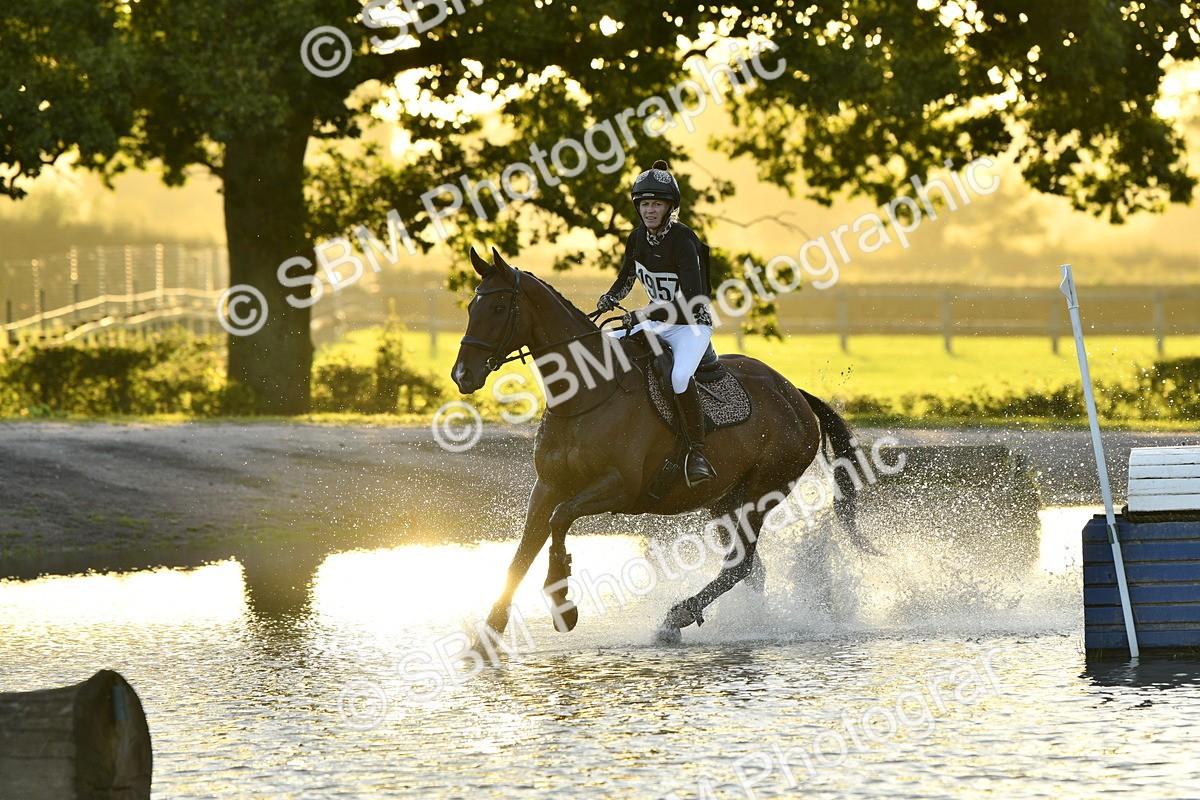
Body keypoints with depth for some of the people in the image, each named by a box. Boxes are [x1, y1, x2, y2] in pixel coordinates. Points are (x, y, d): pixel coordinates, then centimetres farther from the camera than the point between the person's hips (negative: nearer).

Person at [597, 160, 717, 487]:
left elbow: (691, 296, -34)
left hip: (692, 325, -8)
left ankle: (697, 454, -32)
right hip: (657, 325, 8)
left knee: (679, 376, -36)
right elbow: (624, 281, 17)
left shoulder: (683, 240, -21)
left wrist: (646, 313, -43)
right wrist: (607, 302, -4)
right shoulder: (638, 238, 1)